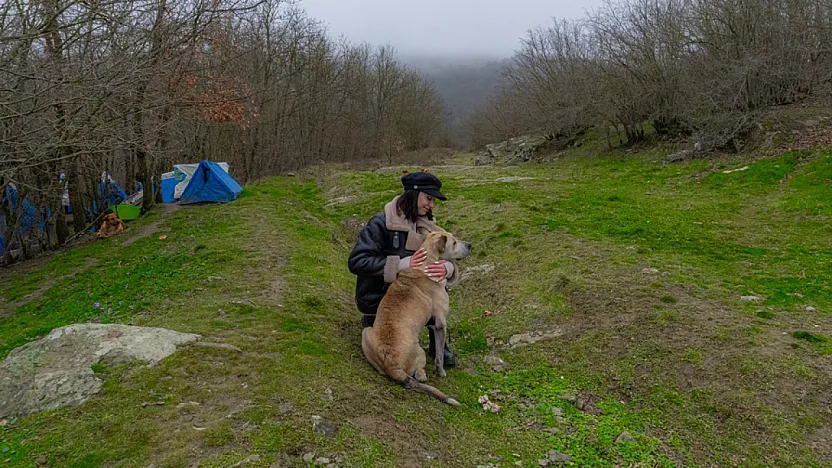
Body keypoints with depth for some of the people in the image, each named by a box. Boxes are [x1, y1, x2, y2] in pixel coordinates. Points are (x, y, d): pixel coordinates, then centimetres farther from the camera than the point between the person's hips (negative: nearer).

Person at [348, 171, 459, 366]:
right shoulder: (381, 223, -19)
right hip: (377, 297, -7)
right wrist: (402, 264, -34)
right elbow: (356, 262, -27)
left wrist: (447, 268, -32)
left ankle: (438, 344, -2)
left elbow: (444, 256, -6)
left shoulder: (425, 225, 2)